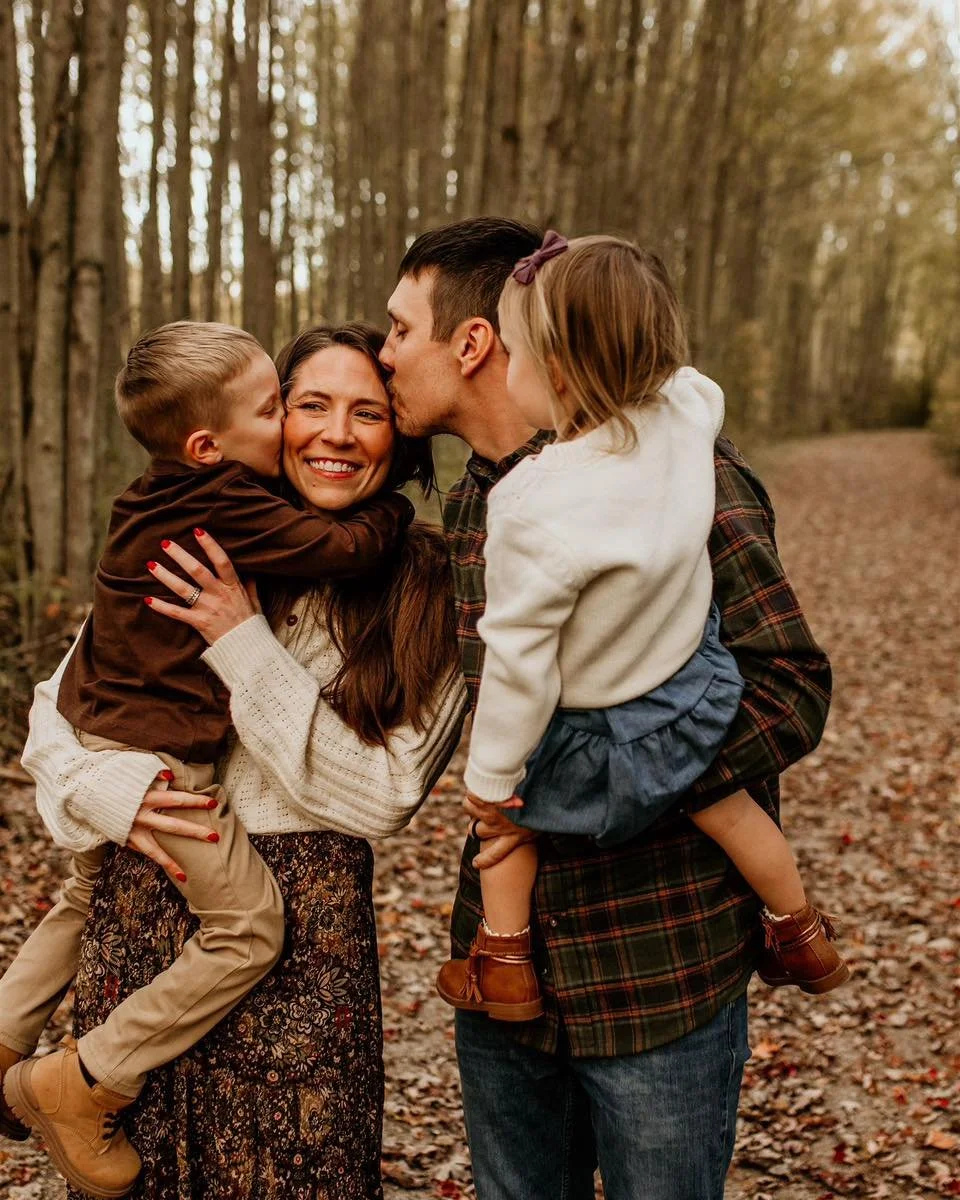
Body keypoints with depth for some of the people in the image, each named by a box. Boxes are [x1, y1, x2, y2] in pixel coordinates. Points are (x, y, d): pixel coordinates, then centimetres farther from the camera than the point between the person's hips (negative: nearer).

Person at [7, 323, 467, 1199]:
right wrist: (108, 790, -13)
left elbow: (383, 799, -11)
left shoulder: (430, 592, -5)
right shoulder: (192, 548, 3)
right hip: (144, 903, 3)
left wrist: (244, 645, -16)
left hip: (305, 929, -2)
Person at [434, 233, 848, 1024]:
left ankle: (502, 963, 30)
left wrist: (490, 779, -11)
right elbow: (705, 386, 12)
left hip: (601, 728, -5)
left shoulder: (534, 514, -33)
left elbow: (518, 663, -24)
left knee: (507, 801, 21)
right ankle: (801, 937, 48)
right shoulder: (684, 407, -17)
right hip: (695, 678, 6)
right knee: (723, 804, 27)